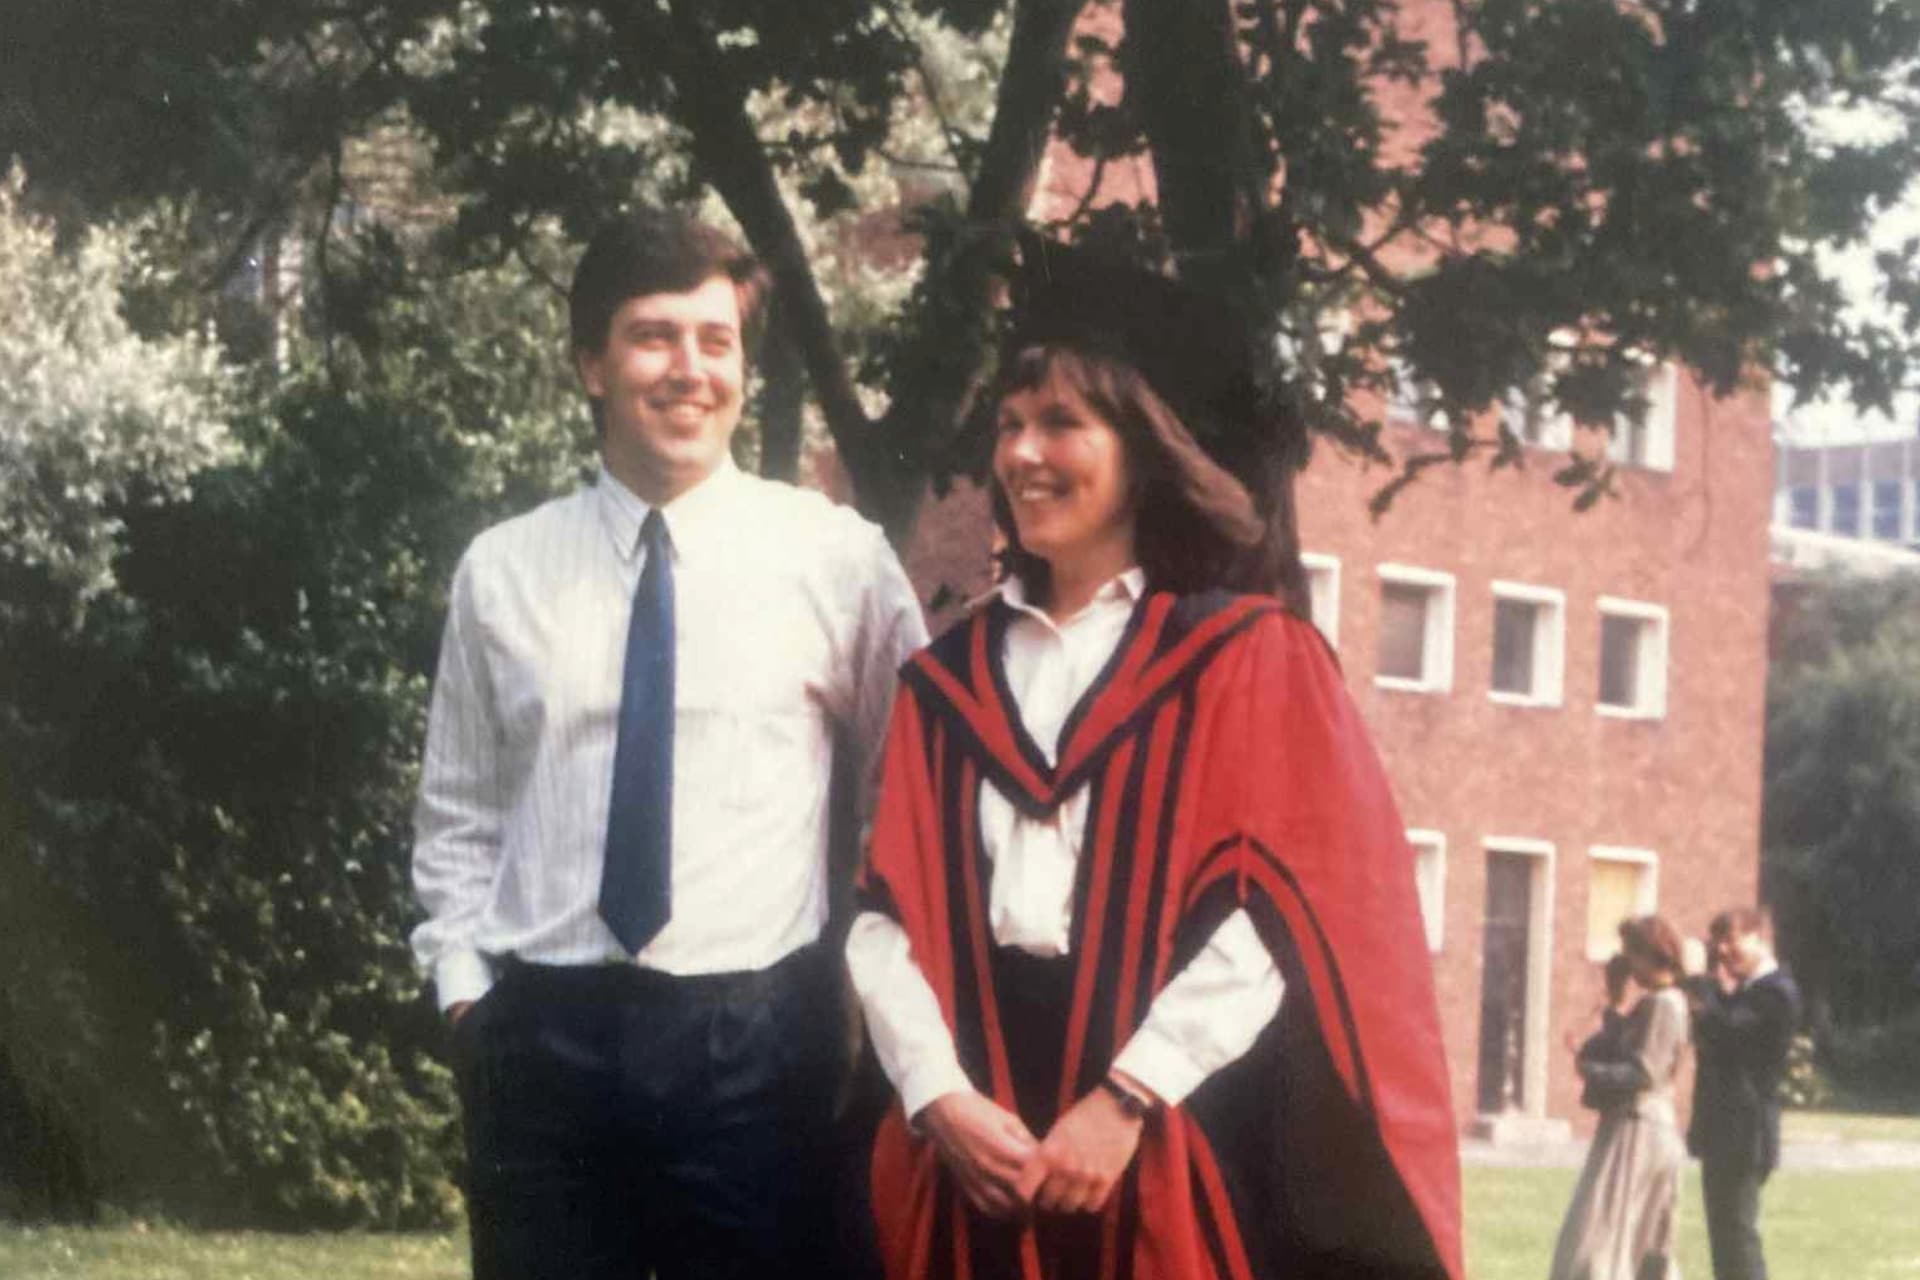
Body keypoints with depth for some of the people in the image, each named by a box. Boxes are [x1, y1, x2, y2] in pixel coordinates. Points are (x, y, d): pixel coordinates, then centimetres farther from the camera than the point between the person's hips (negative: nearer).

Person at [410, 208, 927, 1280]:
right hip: (545, 1034, 2)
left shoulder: (836, 555, 0)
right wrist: (463, 984, 4)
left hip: (755, 1037, -1)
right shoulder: (503, 570, 6)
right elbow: (459, 813, 13)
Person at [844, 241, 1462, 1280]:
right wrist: (939, 1095, -11)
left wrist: (1123, 1101, -16)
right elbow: (888, 913, 6)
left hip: (1181, 1156, -3)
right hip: (974, 1154, 3)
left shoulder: (1247, 658, 3)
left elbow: (1276, 910, -7)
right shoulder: (945, 679, 14)